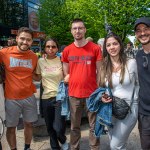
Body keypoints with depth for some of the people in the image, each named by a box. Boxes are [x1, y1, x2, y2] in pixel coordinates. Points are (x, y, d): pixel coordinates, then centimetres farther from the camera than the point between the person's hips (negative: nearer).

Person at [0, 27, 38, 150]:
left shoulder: (34, 57, 0)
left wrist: (28, 75, -5)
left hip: (29, 97, 3)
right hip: (11, 98, -3)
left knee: (29, 124, 16)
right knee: (11, 127, 10)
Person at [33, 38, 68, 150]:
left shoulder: (61, 60, -5)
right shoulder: (40, 61, 3)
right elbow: (38, 77, 13)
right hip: (46, 98, 3)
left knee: (58, 127, -6)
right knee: (50, 127, 13)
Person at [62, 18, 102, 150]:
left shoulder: (95, 48, -5)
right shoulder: (67, 50, 3)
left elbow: (99, 71, -2)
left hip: (92, 93, -2)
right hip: (73, 94, 2)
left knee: (94, 126, 11)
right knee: (74, 126, 16)